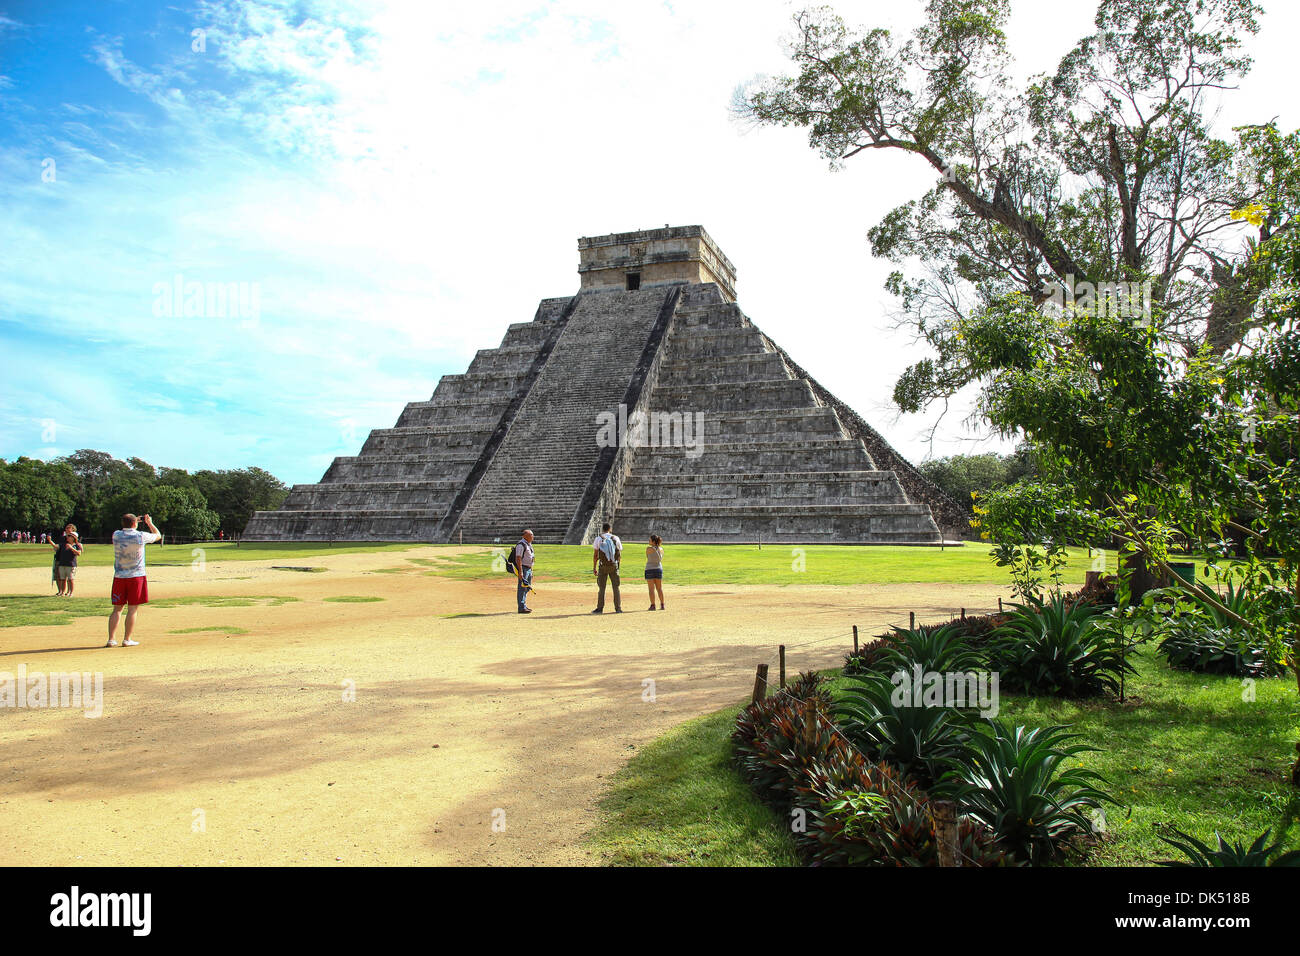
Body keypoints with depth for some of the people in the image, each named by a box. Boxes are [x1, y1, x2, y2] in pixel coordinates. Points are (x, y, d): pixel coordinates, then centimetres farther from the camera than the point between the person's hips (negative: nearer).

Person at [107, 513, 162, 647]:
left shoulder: (116, 535, 0)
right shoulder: (141, 536, -9)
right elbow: (158, 535, 9)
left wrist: (132, 522, 26)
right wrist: (149, 523, 21)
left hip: (119, 577, 3)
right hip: (136, 576, -3)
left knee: (117, 609, 9)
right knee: (132, 609, 2)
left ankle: (111, 639, 7)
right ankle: (127, 640, 4)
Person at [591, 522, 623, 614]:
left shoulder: (598, 538, -1)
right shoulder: (615, 538, 4)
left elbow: (595, 555, -4)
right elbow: (620, 556, 5)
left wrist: (594, 568, 1)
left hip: (603, 566, -1)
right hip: (614, 566, 2)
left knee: (602, 587, 2)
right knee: (616, 587, 6)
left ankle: (600, 609, 1)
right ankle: (618, 608, 5)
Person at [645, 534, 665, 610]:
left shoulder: (649, 548, -14)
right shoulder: (661, 549, 1)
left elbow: (647, 557, 3)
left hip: (650, 569, -5)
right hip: (659, 569, 5)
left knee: (651, 588, -2)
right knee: (659, 588, 12)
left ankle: (653, 605, -4)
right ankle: (662, 605, 12)